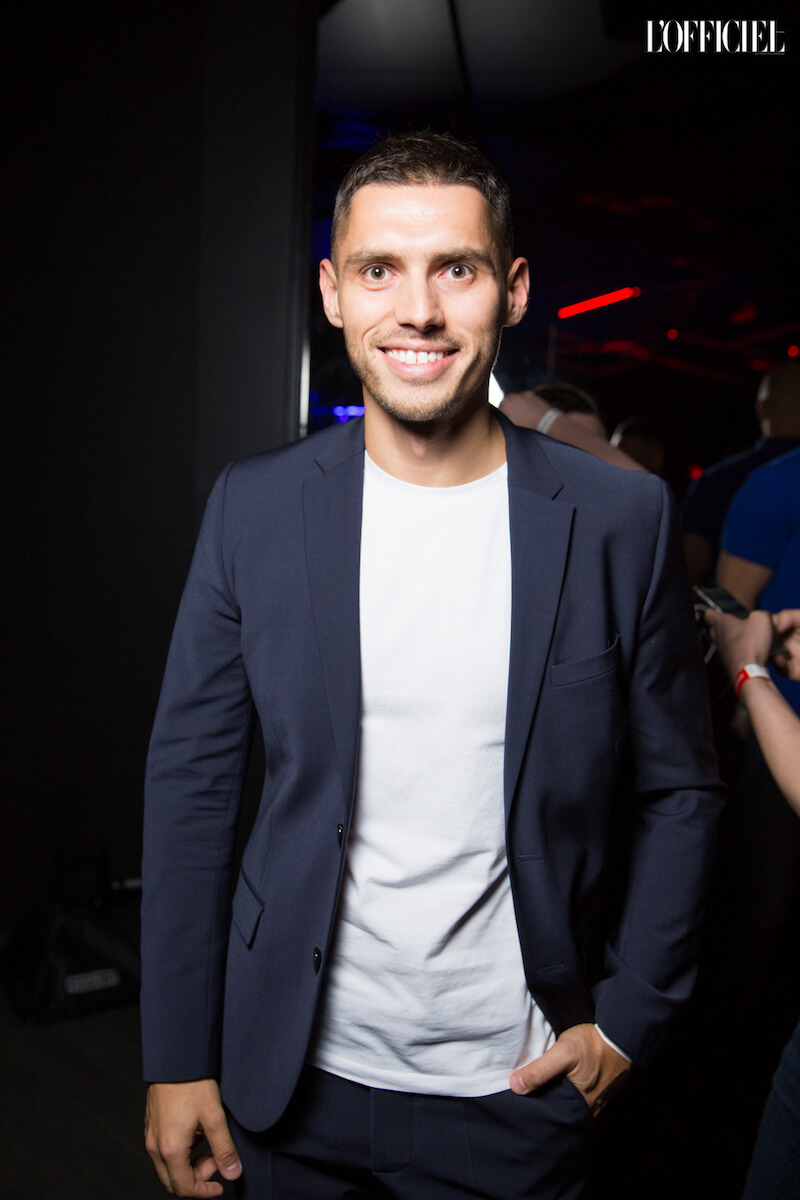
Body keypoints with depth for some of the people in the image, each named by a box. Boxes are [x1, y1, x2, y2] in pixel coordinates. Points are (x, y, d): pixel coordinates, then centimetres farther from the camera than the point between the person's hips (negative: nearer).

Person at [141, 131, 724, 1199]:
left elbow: (678, 791, 1)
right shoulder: (255, 507, -7)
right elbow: (192, 784, -3)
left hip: (519, 1086, 0)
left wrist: (631, 1017, -3)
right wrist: (178, 1060, -1)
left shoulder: (623, 520, -9)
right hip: (295, 1082, 1)